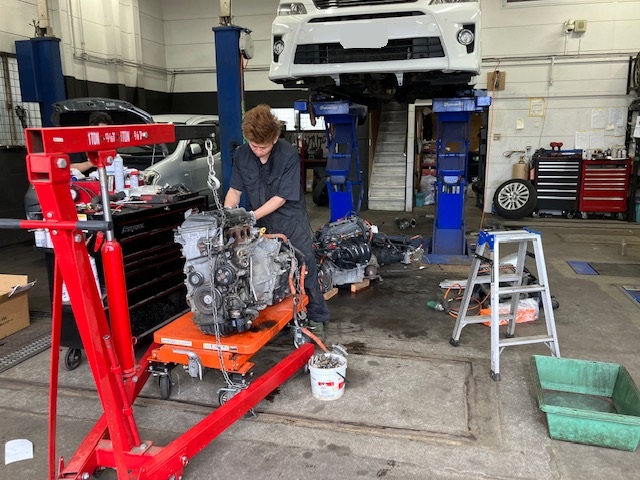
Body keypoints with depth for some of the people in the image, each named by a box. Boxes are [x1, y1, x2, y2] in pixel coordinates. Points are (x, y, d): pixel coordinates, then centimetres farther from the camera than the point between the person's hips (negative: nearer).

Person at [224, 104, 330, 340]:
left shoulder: (289, 156, -19)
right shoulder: (242, 155, -5)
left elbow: (281, 198, -18)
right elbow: (235, 190, 2)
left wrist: (252, 216, -23)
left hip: (291, 223, -4)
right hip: (262, 225, 4)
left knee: (305, 271, 2)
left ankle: (317, 320, 17)